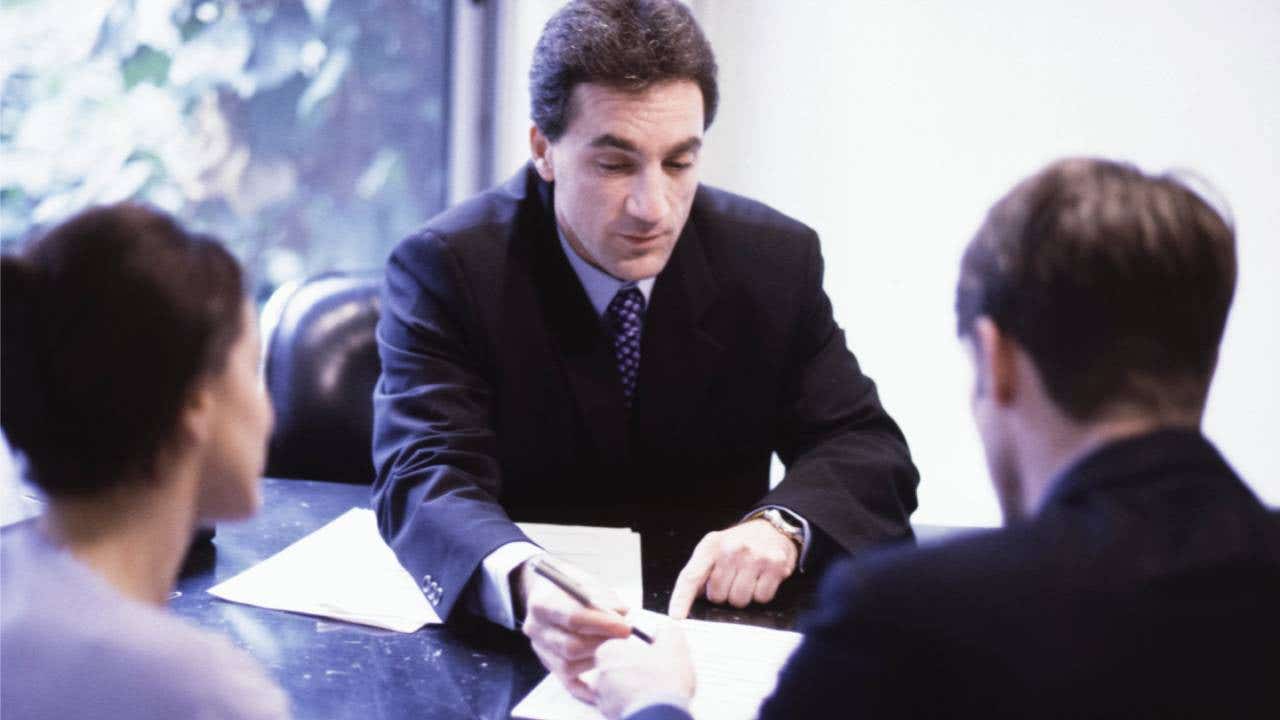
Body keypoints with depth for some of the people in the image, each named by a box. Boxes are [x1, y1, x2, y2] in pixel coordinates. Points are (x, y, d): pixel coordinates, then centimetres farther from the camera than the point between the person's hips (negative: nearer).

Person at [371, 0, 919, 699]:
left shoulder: (775, 258, 0)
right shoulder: (445, 269, -9)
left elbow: (868, 449, 1)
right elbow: (426, 478, -19)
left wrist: (780, 524, -22)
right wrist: (522, 582, -42)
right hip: (511, 644, -1)